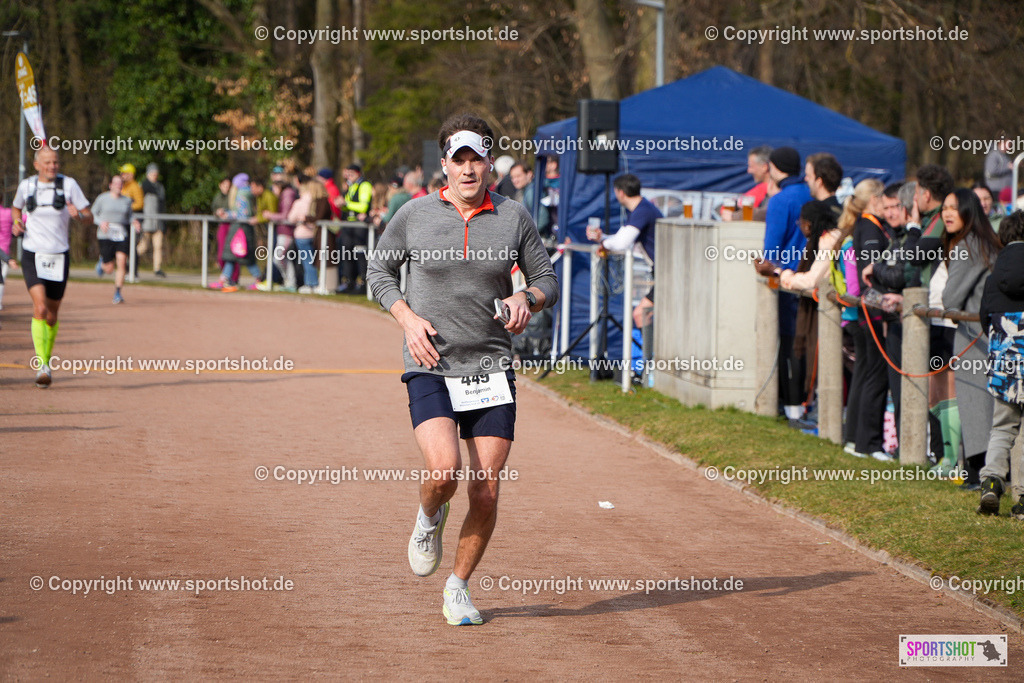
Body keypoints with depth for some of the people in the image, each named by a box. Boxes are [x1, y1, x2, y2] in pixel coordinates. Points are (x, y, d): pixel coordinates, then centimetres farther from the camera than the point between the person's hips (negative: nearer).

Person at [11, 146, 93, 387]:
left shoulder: (69, 184, -3)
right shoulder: (26, 185, 2)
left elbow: (89, 216, 0)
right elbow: (16, 207, 22)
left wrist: (78, 214, -23)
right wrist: (17, 222, 1)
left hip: (59, 257, 1)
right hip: (32, 255, -1)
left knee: (51, 316, 10)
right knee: (40, 308, -21)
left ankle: (46, 359, 36)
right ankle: (42, 367, -25)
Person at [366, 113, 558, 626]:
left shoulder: (514, 217, 3)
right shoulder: (414, 215, 0)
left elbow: (547, 280, 11)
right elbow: (379, 270, 12)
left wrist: (526, 299, -12)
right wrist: (408, 319, -5)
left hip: (491, 368, 2)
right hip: (431, 368, -2)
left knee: (486, 493, -2)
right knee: (445, 470, -24)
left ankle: (459, 588, 20)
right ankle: (430, 518, 12)